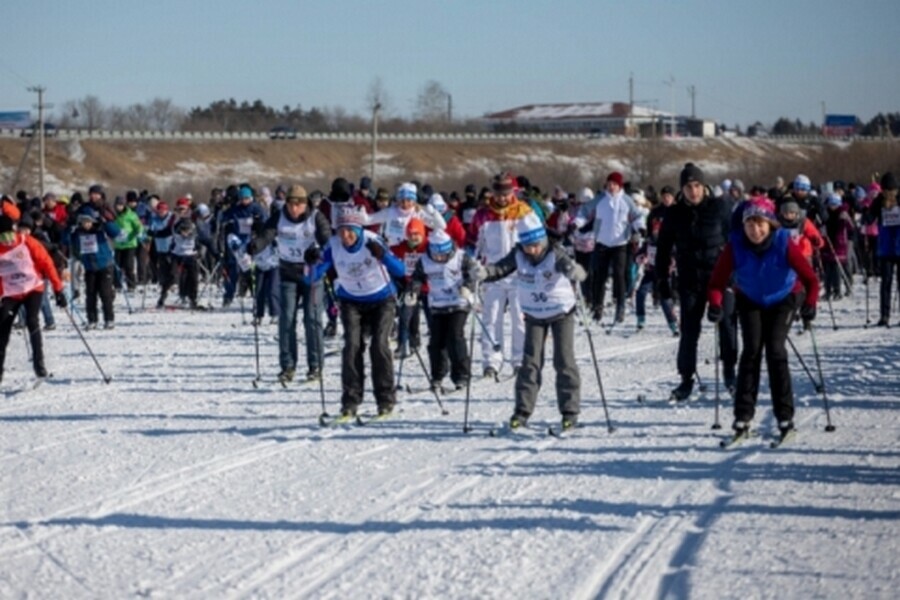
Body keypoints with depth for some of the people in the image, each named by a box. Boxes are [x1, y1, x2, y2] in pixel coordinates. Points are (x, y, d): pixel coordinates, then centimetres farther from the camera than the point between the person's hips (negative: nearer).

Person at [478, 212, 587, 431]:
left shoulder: (555, 254, -23)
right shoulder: (518, 255, -12)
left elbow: (577, 272, -35)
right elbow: (501, 268, -19)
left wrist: (574, 271, -59)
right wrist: (484, 272, -40)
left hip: (561, 312, -3)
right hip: (534, 316, 3)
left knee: (564, 361, -2)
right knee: (530, 362, 0)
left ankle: (570, 411, 6)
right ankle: (523, 410, 4)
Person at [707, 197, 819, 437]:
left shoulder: (784, 245, -27)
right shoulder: (735, 246, -24)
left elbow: (810, 279, -24)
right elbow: (717, 281, -19)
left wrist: (810, 303, -37)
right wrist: (715, 304, -35)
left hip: (783, 300, -1)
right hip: (750, 301, 1)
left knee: (775, 350, -14)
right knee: (751, 350, -12)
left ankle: (785, 416, -6)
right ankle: (743, 416, -10)